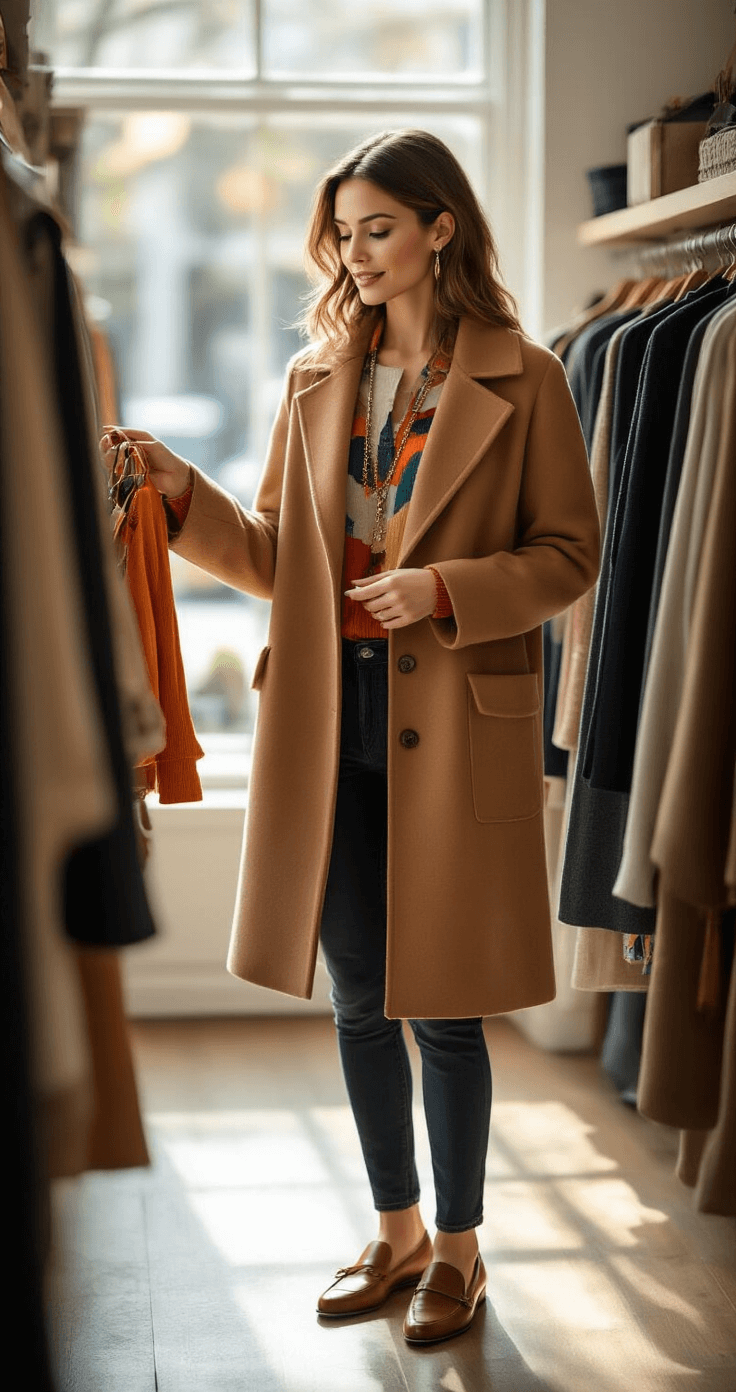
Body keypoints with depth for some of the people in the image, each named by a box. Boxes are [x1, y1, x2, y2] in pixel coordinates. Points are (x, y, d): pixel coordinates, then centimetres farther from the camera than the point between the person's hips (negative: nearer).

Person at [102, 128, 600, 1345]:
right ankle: (397, 1231, 30)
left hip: (453, 730, -4)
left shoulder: (522, 379, -4)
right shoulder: (315, 377, 9)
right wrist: (184, 495, -5)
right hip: (330, 724, 5)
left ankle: (458, 1244, 22)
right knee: (358, 997, 12)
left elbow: (568, 557, -3)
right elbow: (275, 556, 11)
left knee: (442, 1005, 3)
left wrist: (446, 588, -17)